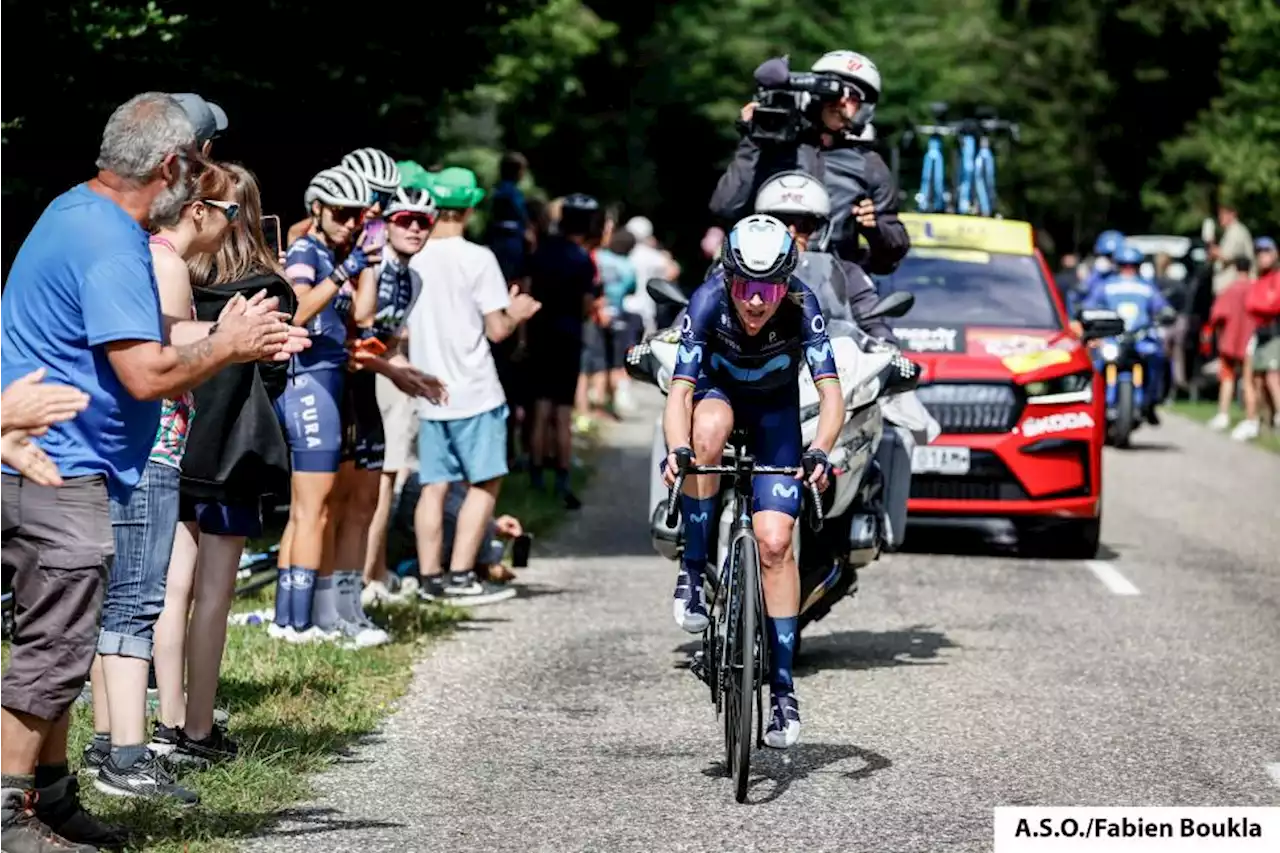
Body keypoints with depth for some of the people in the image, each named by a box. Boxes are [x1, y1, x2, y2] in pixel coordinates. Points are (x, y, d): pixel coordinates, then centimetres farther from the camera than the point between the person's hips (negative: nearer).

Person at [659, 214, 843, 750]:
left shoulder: (802, 308, -31)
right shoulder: (708, 302, -31)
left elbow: (831, 393, -35)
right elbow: (680, 390, -35)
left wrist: (819, 451, -53)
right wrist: (677, 450, -53)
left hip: (775, 410, 0)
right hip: (718, 391, 0)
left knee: (775, 541, -13)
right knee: (710, 425, -39)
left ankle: (782, 685, -2)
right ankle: (693, 569, -23)